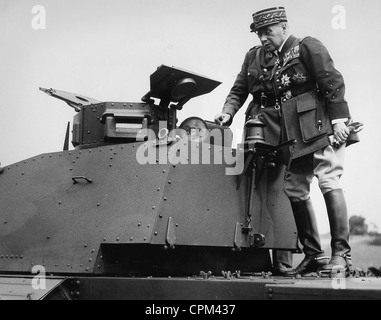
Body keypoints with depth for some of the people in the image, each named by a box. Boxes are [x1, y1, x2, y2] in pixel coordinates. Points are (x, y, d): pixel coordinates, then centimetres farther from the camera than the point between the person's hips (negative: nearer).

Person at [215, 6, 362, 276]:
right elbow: (239, 90, 12)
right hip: (291, 137, 6)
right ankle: (313, 254, 16)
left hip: (320, 128, -6)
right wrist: (228, 112, -6)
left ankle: (341, 253, -4)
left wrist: (339, 119, -15)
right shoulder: (254, 57, 12)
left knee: (329, 182, -10)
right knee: (295, 191, 6)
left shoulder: (307, 47, -4)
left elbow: (333, 83, -9)